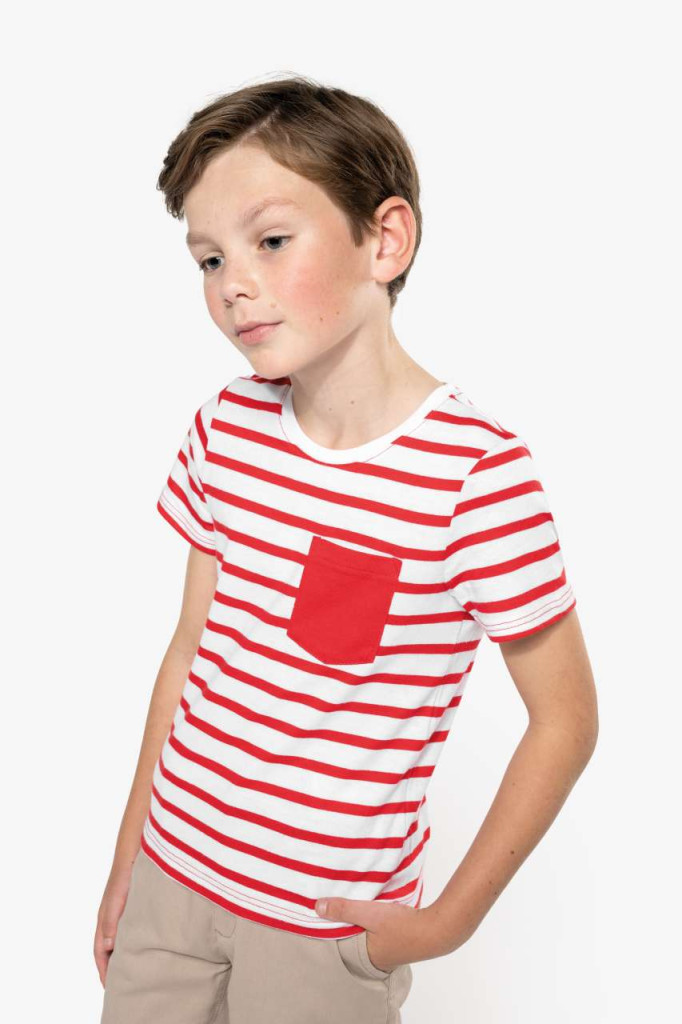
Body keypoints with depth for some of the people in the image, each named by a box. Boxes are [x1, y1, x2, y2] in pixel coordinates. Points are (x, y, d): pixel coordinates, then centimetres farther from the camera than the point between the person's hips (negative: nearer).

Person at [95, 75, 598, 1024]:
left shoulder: (478, 469, -20)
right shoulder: (226, 428, -4)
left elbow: (565, 719, -12)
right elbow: (191, 648, 5)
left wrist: (449, 922, -8)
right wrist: (128, 858, 9)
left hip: (328, 923, -4)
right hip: (173, 872, 5)